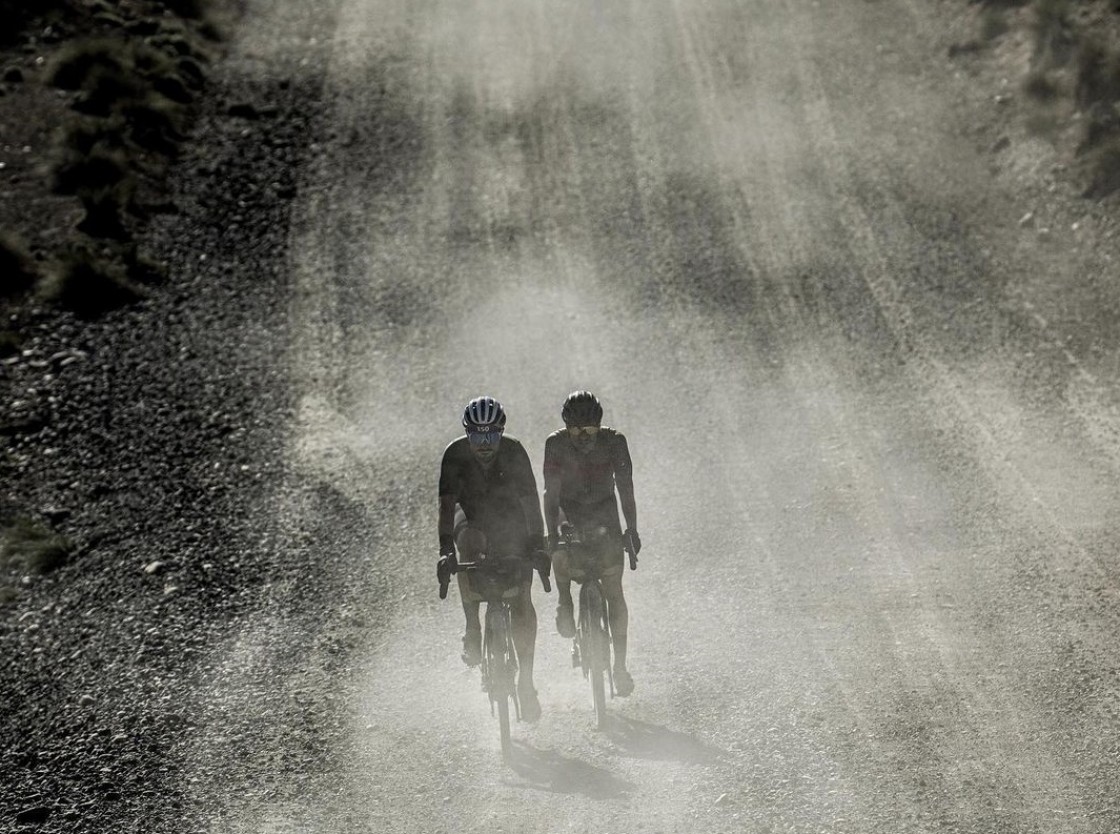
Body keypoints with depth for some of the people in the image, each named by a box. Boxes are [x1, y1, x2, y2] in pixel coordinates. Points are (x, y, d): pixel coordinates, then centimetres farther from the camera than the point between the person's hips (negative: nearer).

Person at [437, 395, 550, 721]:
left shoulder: (514, 451, -20)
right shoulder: (455, 453, -21)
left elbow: (530, 498, -21)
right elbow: (447, 502, -28)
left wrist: (537, 544, -31)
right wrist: (445, 549, -39)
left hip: (511, 521, 0)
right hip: (473, 517, 0)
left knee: (521, 599, -13)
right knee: (471, 544, -37)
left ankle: (526, 679, -7)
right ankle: (473, 628, -21)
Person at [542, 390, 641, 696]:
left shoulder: (614, 441, -17)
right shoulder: (556, 443, -18)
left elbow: (625, 488, -16)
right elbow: (551, 493, -20)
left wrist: (632, 530, -23)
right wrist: (552, 534, -29)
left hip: (604, 512, -1)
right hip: (569, 510, 1)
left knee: (614, 590, -9)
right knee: (561, 551, -28)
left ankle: (620, 664, -7)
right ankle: (564, 602, 3)